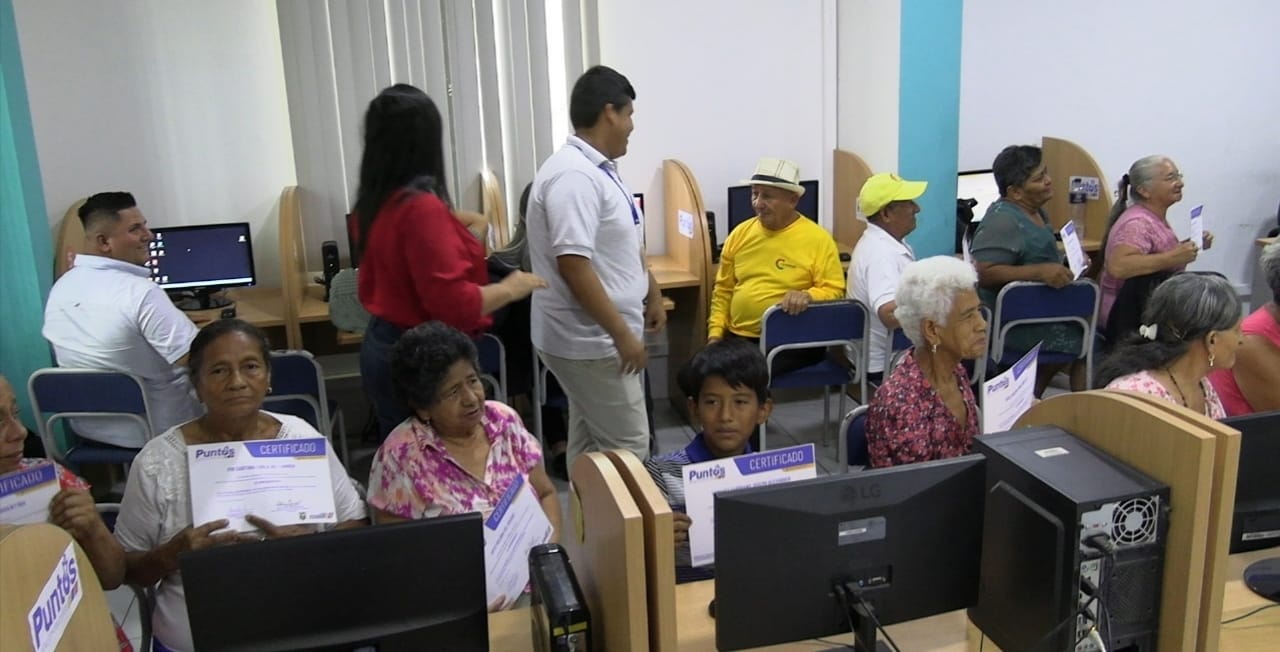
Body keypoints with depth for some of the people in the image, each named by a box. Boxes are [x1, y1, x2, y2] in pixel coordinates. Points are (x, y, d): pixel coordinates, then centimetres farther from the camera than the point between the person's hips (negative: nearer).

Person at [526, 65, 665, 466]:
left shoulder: (598, 170, 11)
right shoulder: (574, 176, -22)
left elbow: (626, 245, 22)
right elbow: (573, 264, -28)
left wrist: (651, 294, 23)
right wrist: (622, 333, -24)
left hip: (596, 336, 10)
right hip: (590, 340, -10)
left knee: (592, 443, 17)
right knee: (627, 446, -3)